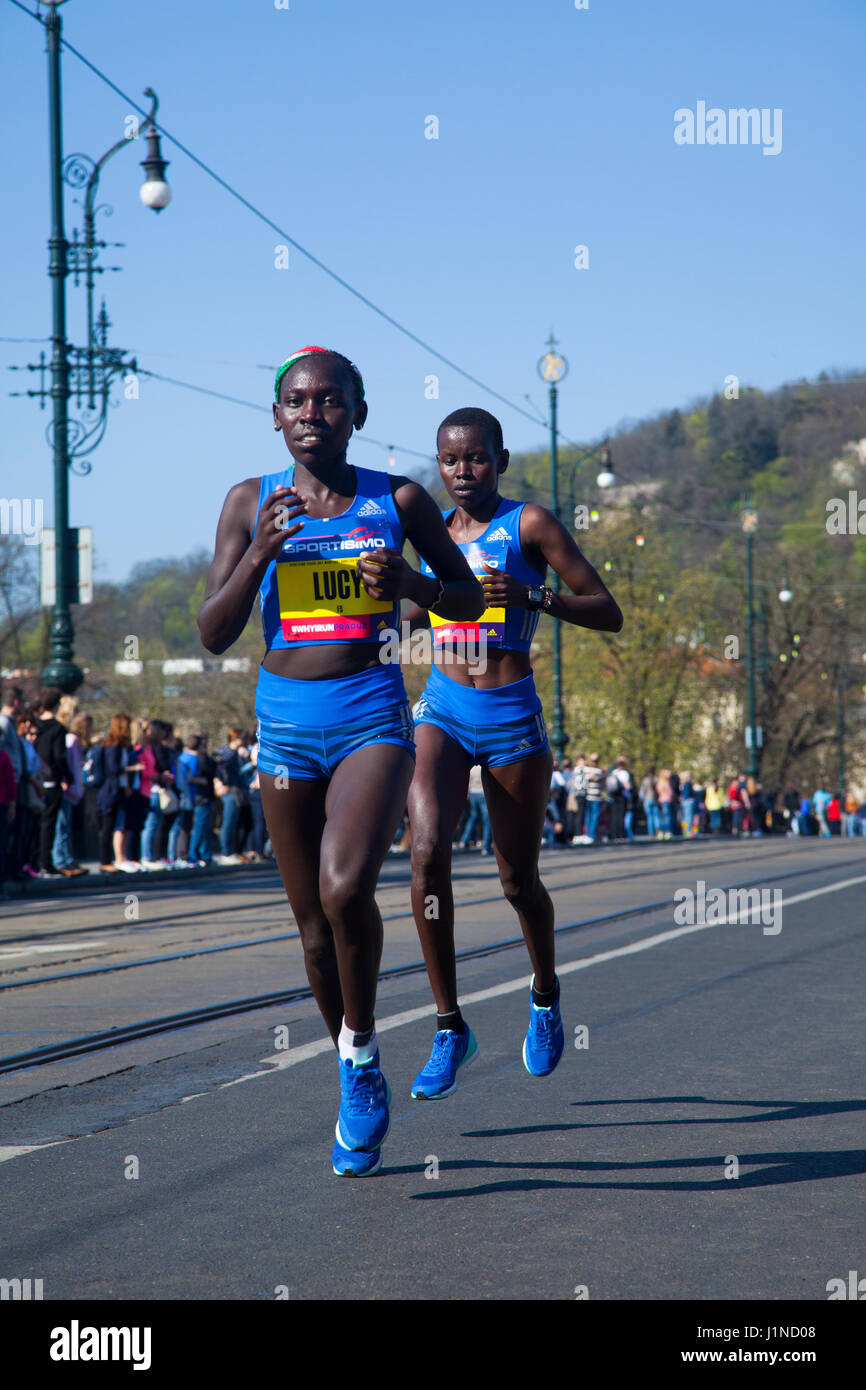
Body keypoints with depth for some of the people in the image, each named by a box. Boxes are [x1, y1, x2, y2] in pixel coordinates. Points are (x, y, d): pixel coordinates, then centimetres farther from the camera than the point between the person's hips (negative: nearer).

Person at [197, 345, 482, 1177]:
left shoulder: (398, 501, 0)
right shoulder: (251, 502, 3)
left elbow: (469, 600, 10)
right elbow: (213, 634, 0)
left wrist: (411, 583, -11)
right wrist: (259, 554, -16)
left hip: (373, 714, -2)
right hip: (285, 716, 2)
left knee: (345, 889, -25)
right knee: (314, 921, 9)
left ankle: (362, 1045, -1)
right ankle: (359, 1083, 28)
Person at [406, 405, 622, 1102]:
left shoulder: (529, 523, -4)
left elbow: (609, 613, -7)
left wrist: (531, 595, -22)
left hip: (512, 715, -3)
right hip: (443, 710, 3)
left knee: (519, 880, 9)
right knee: (428, 853, -20)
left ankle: (545, 993, 40)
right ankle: (450, 1028, -13)